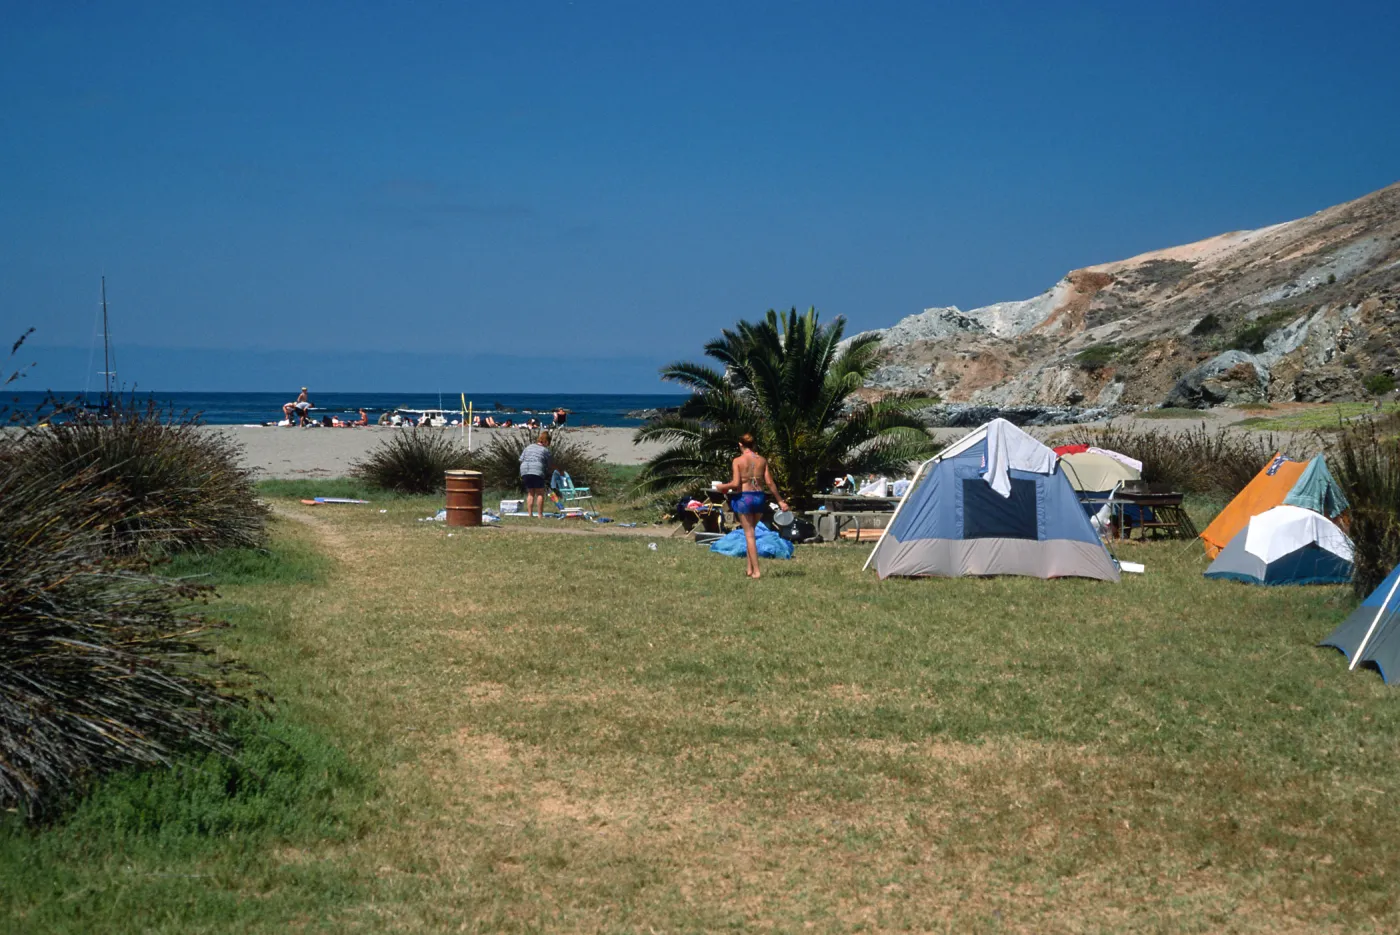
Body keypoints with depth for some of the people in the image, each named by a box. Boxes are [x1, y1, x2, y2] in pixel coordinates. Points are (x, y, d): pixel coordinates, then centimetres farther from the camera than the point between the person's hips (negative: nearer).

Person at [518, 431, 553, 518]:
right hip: (537, 472, -5)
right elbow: (551, 465, 9)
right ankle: (540, 515, -2)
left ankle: (529, 514, 8)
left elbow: (521, 460, 16)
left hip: (525, 471, 5)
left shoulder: (528, 447, 20)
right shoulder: (545, 450, 6)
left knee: (530, 493, 13)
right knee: (540, 493, 3)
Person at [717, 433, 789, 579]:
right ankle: (750, 568, 20)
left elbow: (736, 484, -12)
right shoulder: (762, 460, 4)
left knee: (749, 534, 2)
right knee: (750, 532, 20)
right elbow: (769, 482, 1)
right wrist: (780, 500, 8)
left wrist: (722, 487, 6)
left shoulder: (738, 460, -6)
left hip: (744, 497, -4)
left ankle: (756, 571, -2)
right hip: (760, 497, 4)